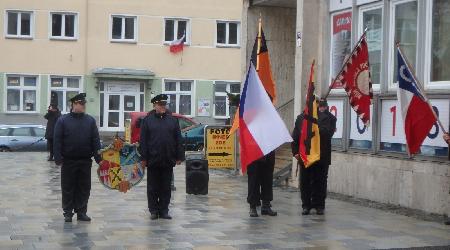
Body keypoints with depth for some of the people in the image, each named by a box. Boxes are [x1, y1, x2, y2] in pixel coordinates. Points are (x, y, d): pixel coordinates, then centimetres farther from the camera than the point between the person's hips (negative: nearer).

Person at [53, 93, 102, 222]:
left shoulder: (90, 120, 6)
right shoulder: (63, 120, -1)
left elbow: (95, 140, 4)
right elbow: (57, 140, -3)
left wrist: (98, 158, -2)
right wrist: (58, 158, -10)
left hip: (85, 161, 2)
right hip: (68, 161, -2)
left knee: (84, 188, 7)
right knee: (68, 188, 5)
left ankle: (81, 212, 17)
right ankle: (68, 213, 13)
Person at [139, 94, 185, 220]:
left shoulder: (172, 120, 7)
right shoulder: (148, 120, 2)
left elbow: (178, 140, 7)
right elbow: (143, 140, -1)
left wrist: (179, 157, 2)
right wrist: (144, 158, -6)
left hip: (168, 161, 2)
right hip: (153, 161, -1)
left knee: (166, 187, 7)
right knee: (153, 187, 6)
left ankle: (164, 210, 15)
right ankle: (153, 211, 14)